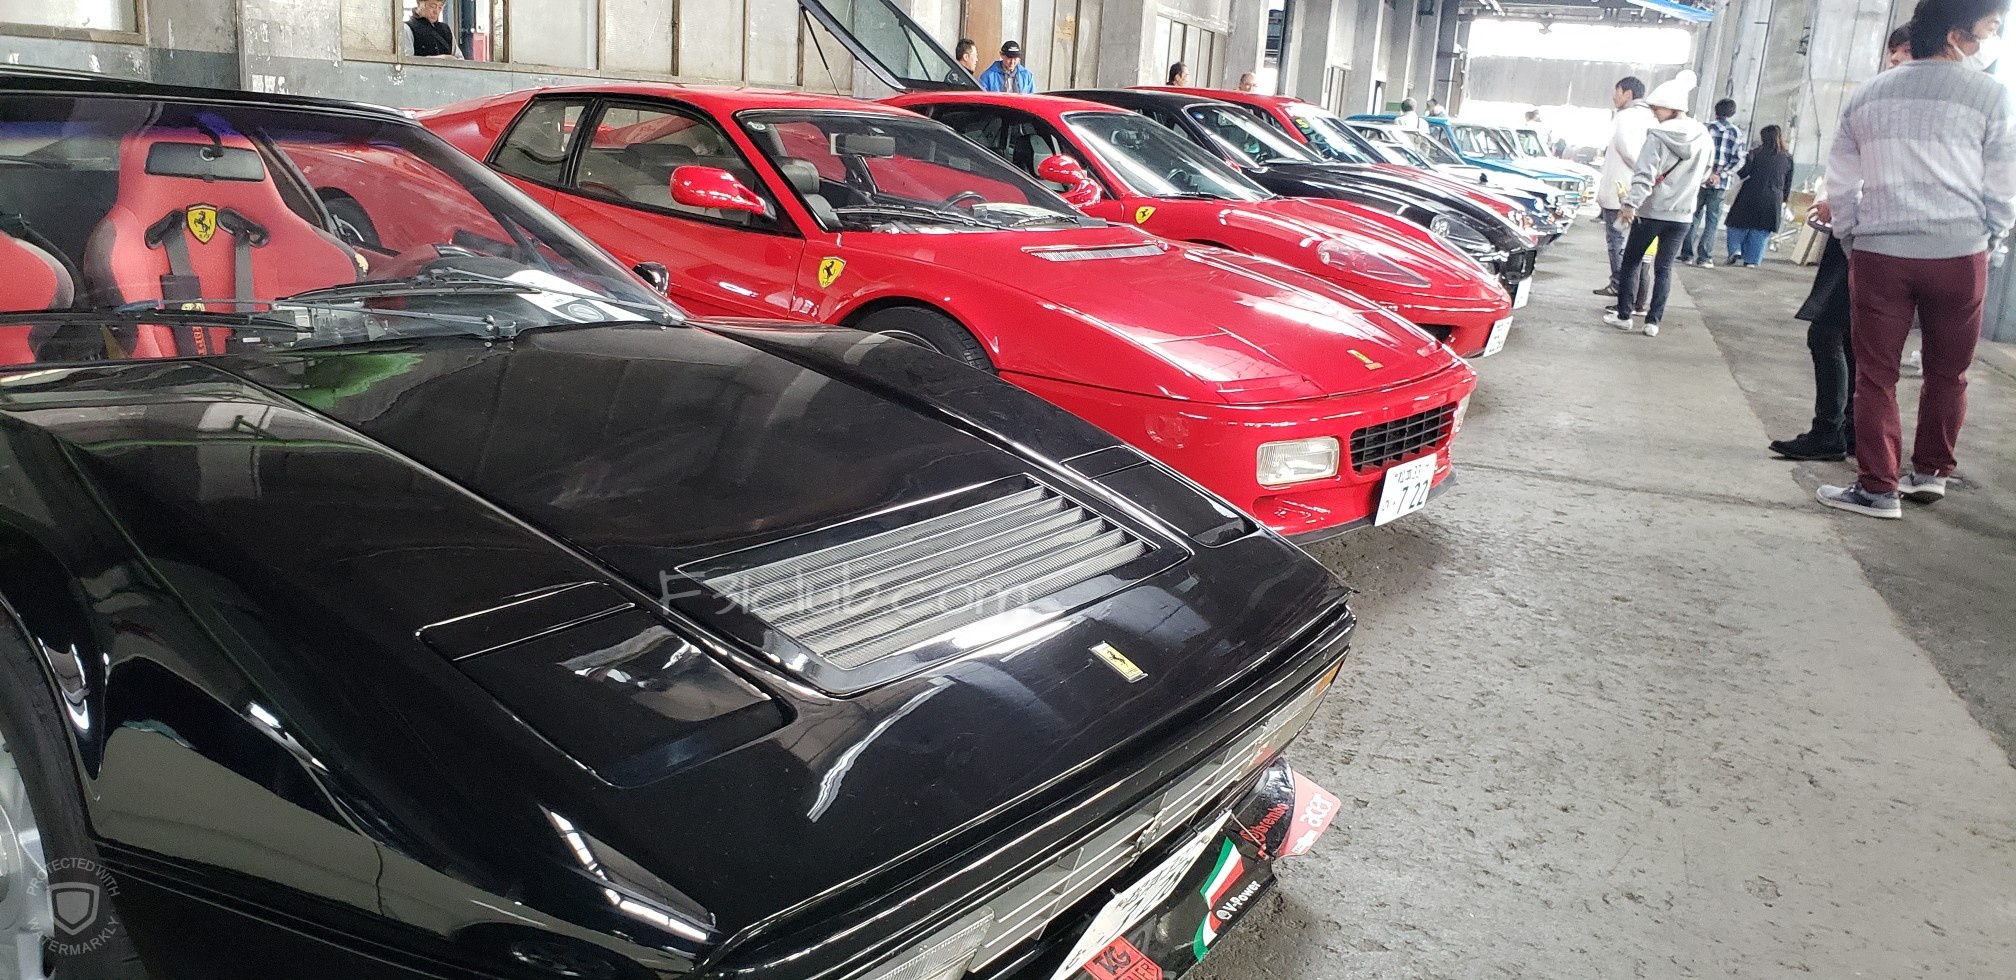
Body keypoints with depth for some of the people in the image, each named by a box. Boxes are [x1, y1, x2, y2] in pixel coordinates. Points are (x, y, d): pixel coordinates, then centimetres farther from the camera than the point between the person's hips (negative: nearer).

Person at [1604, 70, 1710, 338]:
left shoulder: (1658, 136, -14)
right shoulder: (1703, 138, 4)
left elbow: (1645, 175, -21)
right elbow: (1702, 173, 15)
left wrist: (1631, 203, -24)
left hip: (1651, 211, -4)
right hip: (1682, 214, 4)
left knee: (1630, 262, 10)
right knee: (1664, 268, 8)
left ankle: (1623, 315, 12)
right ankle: (1653, 321, 5)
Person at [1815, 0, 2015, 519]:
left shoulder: (1867, 95, 8)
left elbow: (1841, 185, 10)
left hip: (1879, 252, 1)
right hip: (1958, 253, -1)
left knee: (1875, 373, 5)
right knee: (1947, 372, 15)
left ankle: (1878, 487, 5)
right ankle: (1930, 472, 25)